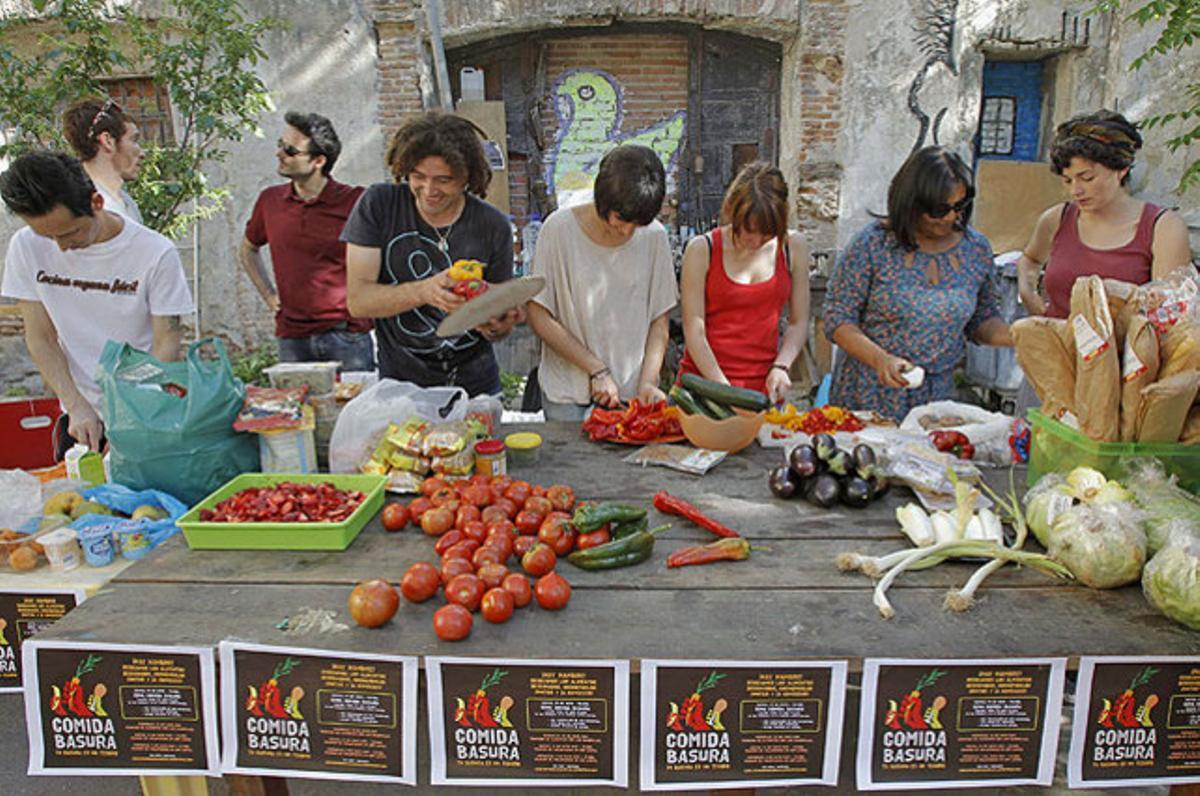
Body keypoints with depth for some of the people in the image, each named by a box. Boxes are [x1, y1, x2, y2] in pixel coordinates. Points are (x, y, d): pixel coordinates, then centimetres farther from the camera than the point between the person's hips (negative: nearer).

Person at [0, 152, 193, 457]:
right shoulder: (26, 247, -4)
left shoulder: (155, 253, -14)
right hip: (80, 417, 3)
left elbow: (166, 344, -12)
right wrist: (77, 407, -13)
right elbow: (40, 339, -1)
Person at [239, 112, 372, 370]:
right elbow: (248, 250, 25)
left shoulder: (355, 201, -8)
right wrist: (269, 296, 14)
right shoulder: (270, 200, 7)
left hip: (347, 336, -4)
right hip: (292, 339, 4)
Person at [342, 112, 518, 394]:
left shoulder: (493, 226, -3)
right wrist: (424, 291, -25)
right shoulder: (378, 205, -4)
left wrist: (496, 327, -18)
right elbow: (357, 300, -10)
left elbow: (498, 313, 6)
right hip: (400, 382, -1)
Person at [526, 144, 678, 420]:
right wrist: (597, 370, -11)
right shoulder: (560, 227, -7)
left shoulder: (654, 236, -1)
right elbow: (538, 315, -7)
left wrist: (648, 382, -9)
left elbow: (659, 320, 4)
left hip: (632, 392, 2)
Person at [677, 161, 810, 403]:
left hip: (763, 385, 2)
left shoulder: (793, 247, 3)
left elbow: (799, 323, 8)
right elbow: (694, 329, -9)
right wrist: (724, 389, -15)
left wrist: (780, 367, -8)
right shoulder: (702, 249, -6)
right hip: (704, 380, -2)